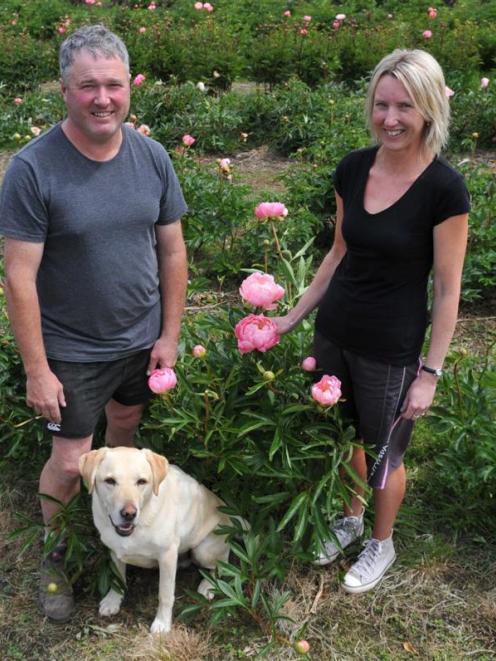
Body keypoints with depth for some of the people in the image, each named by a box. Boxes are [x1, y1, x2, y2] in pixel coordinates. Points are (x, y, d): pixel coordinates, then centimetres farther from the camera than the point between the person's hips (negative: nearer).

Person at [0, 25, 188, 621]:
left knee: (127, 429, 22)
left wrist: (169, 335, 2)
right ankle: (54, 556, 32)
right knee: (70, 461, 5)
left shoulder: (152, 157, -6)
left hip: (143, 339, 4)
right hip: (73, 351, -4)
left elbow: (172, 249, 2)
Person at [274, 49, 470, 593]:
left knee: (384, 453, 14)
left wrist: (430, 373, -12)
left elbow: (447, 290, -13)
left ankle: (381, 543, 41)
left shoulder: (444, 188, -18)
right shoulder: (353, 169, -3)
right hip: (334, 333, 5)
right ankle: (350, 519, 49)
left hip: (391, 350, -5)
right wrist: (295, 316, 10)